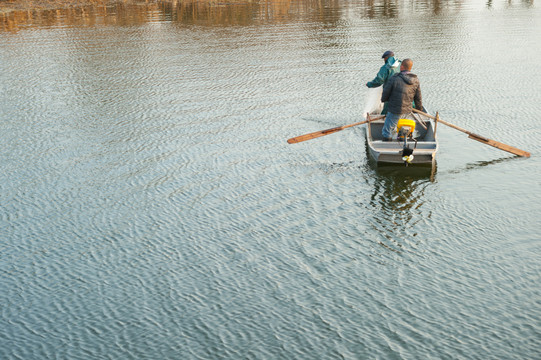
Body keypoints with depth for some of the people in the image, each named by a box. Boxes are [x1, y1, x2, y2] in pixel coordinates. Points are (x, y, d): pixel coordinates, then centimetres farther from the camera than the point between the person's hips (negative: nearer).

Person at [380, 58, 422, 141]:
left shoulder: (394, 79, -18)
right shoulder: (416, 81, -3)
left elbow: (385, 94, -7)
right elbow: (418, 98, 7)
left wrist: (384, 100, 17)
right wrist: (419, 108, 27)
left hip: (395, 111, -6)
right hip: (407, 111, 6)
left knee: (386, 132, 4)